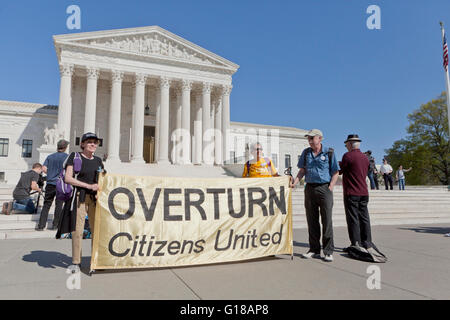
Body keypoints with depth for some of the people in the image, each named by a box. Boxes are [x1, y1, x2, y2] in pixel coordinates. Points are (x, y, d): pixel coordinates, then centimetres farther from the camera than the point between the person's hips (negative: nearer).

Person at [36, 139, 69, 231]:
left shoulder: (50, 156, 8)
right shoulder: (66, 156, -2)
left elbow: (44, 169, 0)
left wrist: (51, 173, 17)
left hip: (50, 183, 3)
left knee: (46, 205, 8)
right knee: (59, 205, 6)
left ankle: (41, 225, 5)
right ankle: (55, 225, 10)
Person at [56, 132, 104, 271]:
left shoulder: (98, 160, 15)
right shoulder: (75, 157, 1)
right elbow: (68, 178, -8)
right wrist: (89, 186, -13)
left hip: (94, 198, 4)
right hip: (79, 197, -4)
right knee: (77, 230, -2)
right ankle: (76, 262, 11)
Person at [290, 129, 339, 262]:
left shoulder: (329, 152, 0)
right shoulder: (306, 152, 11)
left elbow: (335, 172, 1)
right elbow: (302, 170, 11)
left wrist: (330, 189, -9)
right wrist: (294, 183, -3)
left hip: (324, 188, -4)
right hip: (309, 188, 4)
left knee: (327, 220, -3)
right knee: (312, 221, 7)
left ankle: (328, 251, 6)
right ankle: (314, 250, 16)